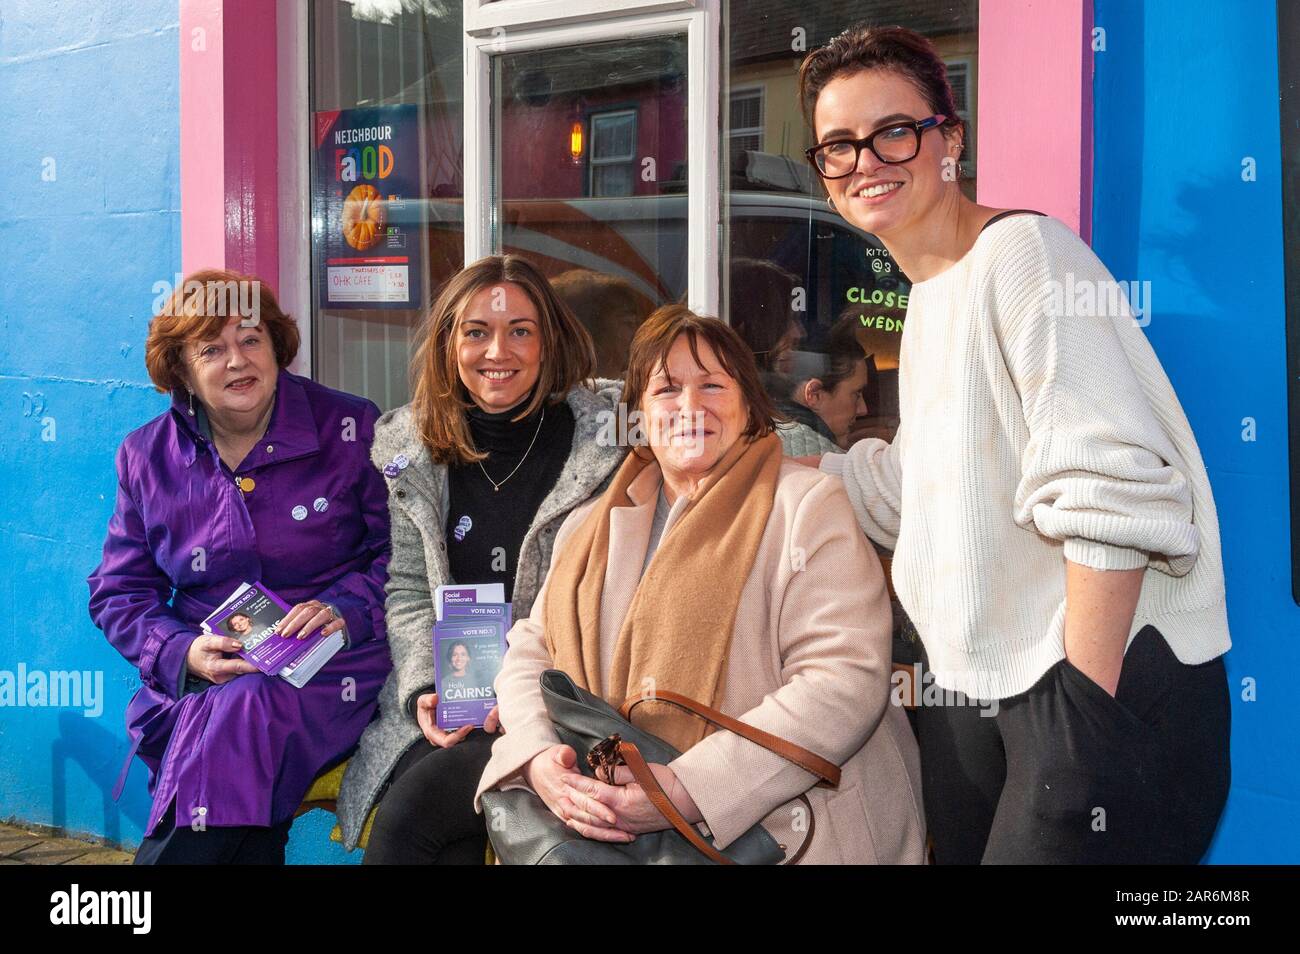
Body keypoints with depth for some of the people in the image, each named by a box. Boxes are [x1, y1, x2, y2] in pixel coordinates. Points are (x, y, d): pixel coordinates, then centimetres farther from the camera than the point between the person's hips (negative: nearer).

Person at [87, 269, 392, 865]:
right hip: (195, 682, 2)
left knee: (246, 716, -35)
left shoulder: (352, 430, 2)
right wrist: (183, 652, -6)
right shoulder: (147, 457, 11)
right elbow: (119, 592, 13)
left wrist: (346, 611, -15)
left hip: (329, 671, -2)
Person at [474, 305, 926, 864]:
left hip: (772, 825, -5)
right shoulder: (588, 527, 19)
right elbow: (530, 652, 15)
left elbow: (846, 681, -12)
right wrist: (540, 760, -9)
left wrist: (694, 789, -21)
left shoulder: (807, 504, -1)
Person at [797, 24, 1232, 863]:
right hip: (972, 691, 9)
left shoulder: (1019, 250, -12)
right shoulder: (929, 297, 17)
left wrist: (1087, 706, -22)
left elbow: (1112, 489, -21)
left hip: (1103, 675, -9)